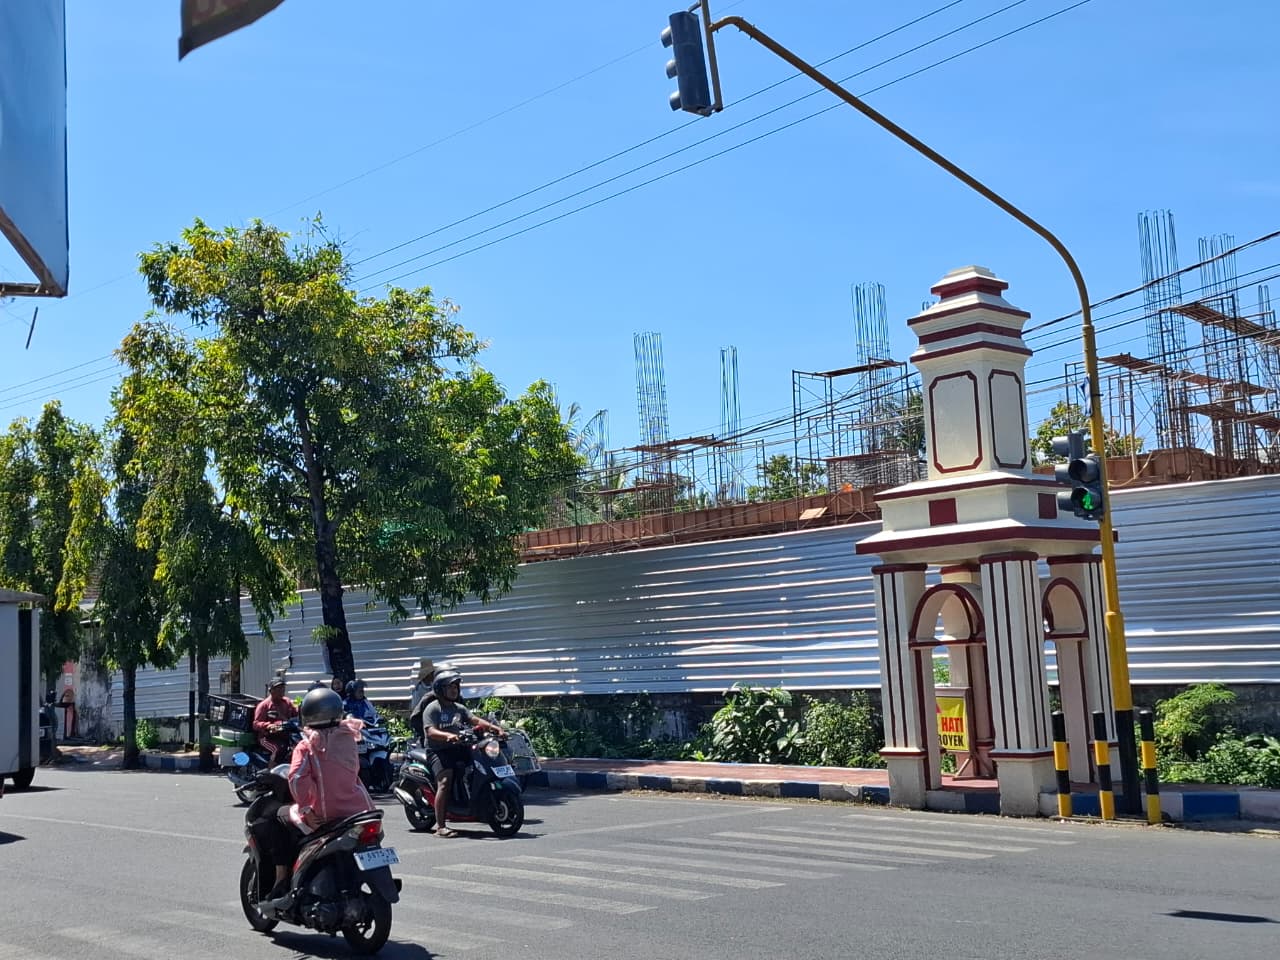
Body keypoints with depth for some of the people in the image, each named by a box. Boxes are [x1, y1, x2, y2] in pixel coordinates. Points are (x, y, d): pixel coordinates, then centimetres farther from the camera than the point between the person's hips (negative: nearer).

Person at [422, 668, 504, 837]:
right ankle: (440, 827, -26)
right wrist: (447, 735, -34)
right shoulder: (432, 709, -1)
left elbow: (475, 720, 7)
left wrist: (493, 727, -9)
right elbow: (430, 731, -15)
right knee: (445, 781, -26)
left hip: (458, 748, 7)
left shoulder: (459, 708, 20)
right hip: (439, 750, -7)